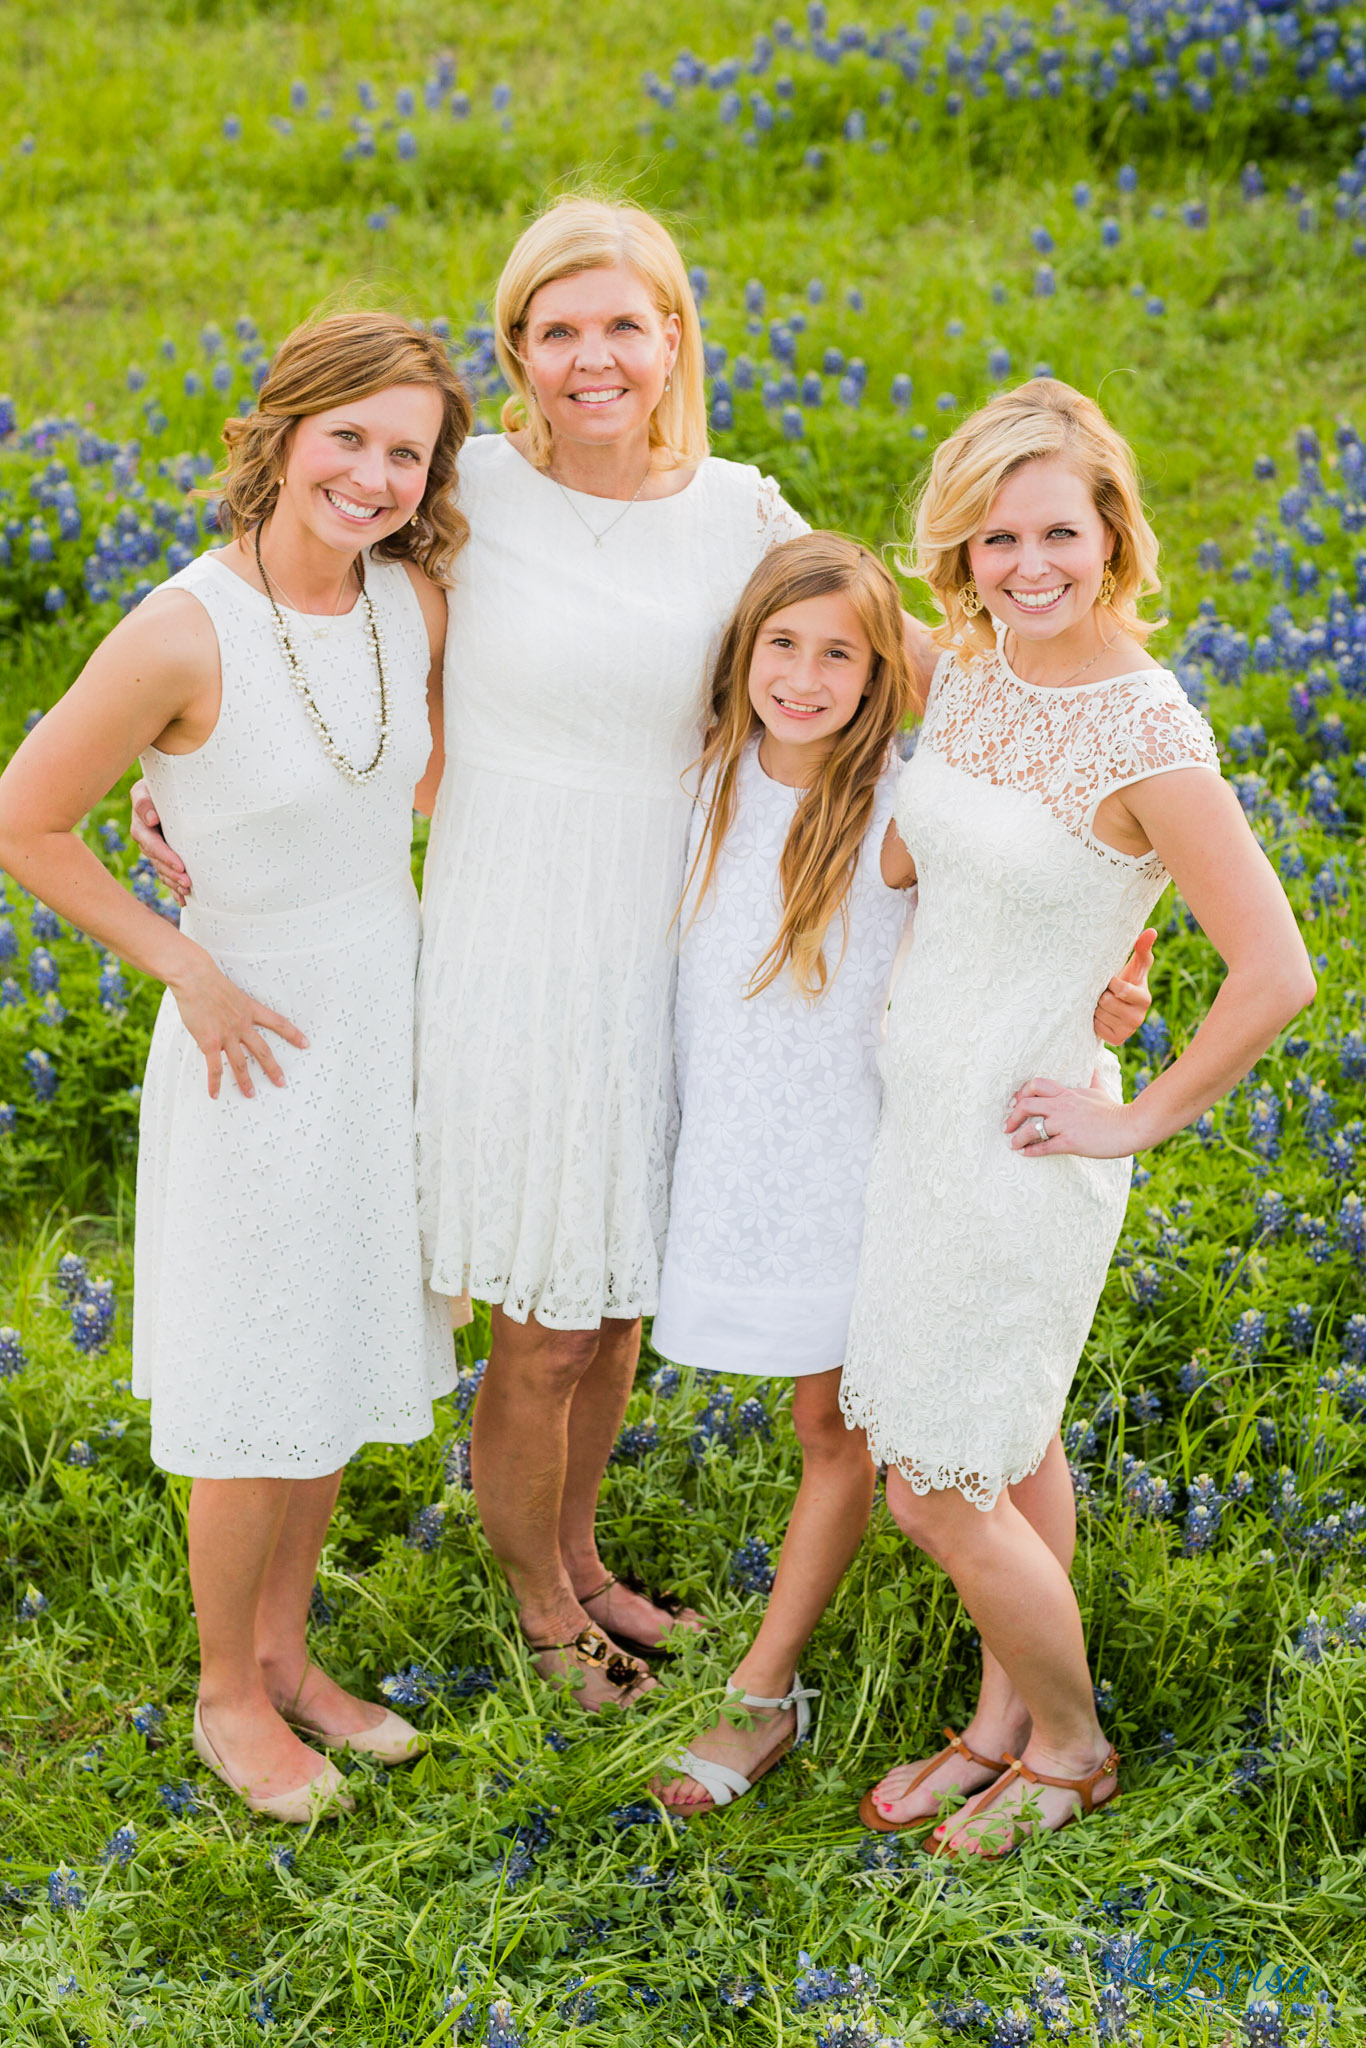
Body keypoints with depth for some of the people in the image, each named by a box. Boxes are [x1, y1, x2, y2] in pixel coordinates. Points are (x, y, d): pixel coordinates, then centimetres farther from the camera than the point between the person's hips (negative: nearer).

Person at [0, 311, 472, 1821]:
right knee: (262, 1404, 6)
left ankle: (284, 1654, 38)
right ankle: (226, 1695, 29)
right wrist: (186, 970, -12)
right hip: (264, 1036, -6)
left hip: (393, 1016, 6)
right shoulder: (183, 636, -22)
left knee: (342, 1368, 19)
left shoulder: (416, 598, -5)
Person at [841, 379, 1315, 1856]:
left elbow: (1274, 975, -23)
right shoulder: (970, 660, 0)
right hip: (920, 1102, 7)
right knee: (1012, 1443, 22)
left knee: (937, 1489, 3)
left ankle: (1071, 1747, 26)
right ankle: (1003, 1721, 38)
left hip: (1017, 1139, -7)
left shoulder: (1148, 737, -22)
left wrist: (1140, 1121, -15)